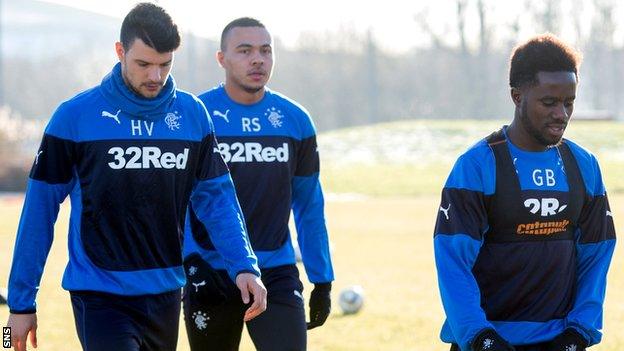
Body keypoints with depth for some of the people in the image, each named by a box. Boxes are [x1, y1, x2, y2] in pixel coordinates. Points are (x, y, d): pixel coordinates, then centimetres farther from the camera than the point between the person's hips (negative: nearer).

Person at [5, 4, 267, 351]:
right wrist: (21, 301, -2)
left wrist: (244, 267, -9)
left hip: (165, 294, 4)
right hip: (99, 294, -4)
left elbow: (216, 197, 6)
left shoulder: (193, 114, 3)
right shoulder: (75, 116, -7)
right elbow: (40, 208, -3)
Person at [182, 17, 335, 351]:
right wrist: (192, 261, -17)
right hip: (210, 274, -2)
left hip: (276, 274, 2)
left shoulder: (295, 121, 5)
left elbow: (309, 207, 12)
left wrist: (322, 279, 11)